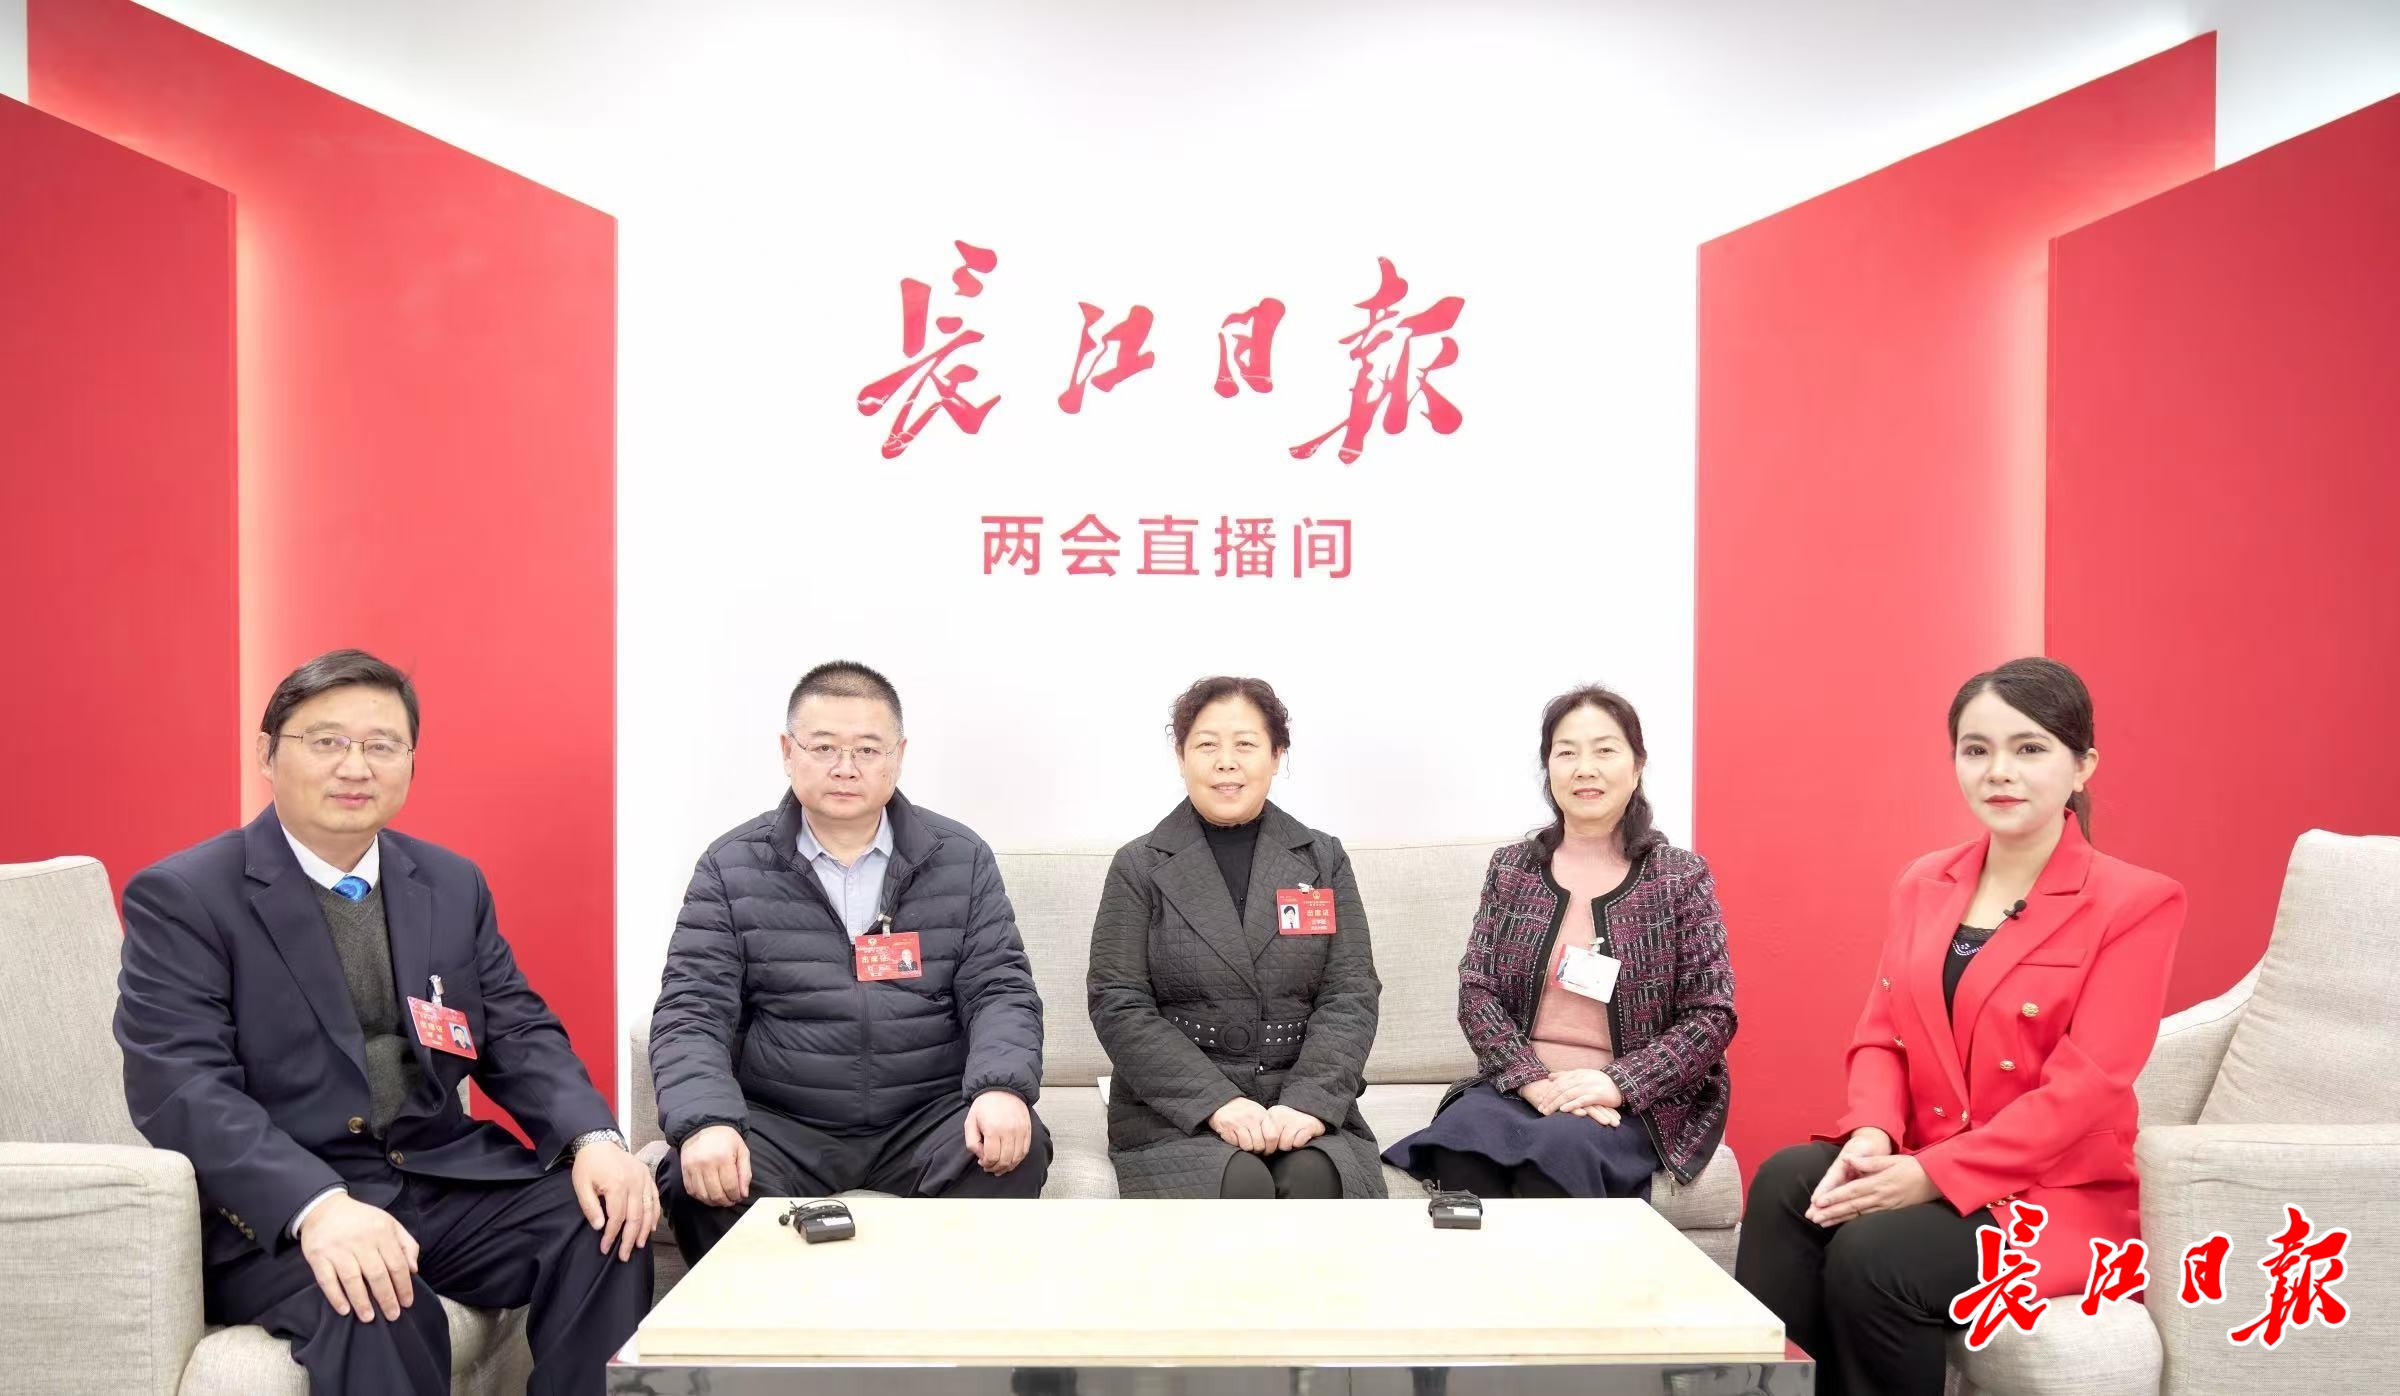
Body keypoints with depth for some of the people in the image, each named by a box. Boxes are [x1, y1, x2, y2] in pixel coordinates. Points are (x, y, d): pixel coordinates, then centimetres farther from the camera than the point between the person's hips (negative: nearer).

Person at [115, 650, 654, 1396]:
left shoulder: (454, 883, 11)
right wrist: (315, 1205, -33)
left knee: (606, 1226, -18)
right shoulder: (181, 896, -5)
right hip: (275, 1206, -5)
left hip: (442, 1176, 5)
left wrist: (594, 1138, -13)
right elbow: (180, 1085, -16)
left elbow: (518, 1034, 8)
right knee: (373, 1306, -34)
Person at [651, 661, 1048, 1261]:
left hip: (929, 1120, 1)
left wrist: (1001, 1089, -20)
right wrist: (706, 1121, -22)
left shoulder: (961, 859, 5)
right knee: (699, 1179, -30)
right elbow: (692, 1011, -3)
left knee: (1017, 1152, -27)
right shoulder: (731, 868, 3)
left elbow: (1000, 991, 1)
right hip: (780, 1124, 0)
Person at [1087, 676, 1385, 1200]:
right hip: (1176, 1110, -1)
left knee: (1316, 1177, -29)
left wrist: (1309, 1101, -15)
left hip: (1306, 1102, 2)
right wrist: (1217, 1102, -16)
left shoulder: (1324, 860, 10)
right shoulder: (1139, 866, 5)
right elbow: (1120, 1006, -3)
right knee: (1241, 1182, -30)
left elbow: (1351, 997, 3)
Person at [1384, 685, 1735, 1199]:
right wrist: (1535, 1082, -14)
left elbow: (1711, 1015, -1)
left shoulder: (1681, 877, 2)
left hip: (1636, 1103, -1)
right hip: (1519, 1086, 2)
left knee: (1560, 1151, -35)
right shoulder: (1511, 867, 9)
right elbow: (1477, 990, 2)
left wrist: (1617, 1084, -15)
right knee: (1457, 1145, -32)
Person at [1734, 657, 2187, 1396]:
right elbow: (1880, 1033, 8)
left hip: (2055, 1191, -4)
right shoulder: (1924, 883, 10)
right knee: (1786, 1182, -25)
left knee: (1871, 1255, -29)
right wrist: (1872, 1134, -14)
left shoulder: (2137, 902, -7)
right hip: (1917, 1165, 5)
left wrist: (1931, 1174, -23)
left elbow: (2083, 1088, -16)